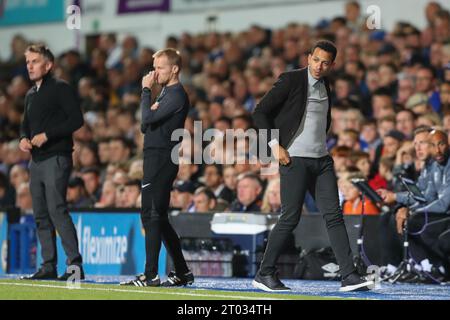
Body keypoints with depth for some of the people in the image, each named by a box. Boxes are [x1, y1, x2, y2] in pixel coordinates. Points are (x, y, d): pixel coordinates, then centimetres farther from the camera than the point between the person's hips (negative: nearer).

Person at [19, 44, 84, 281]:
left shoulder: (60, 88, -6)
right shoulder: (31, 95, 19)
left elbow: (77, 120, -14)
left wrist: (47, 135, -17)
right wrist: (24, 138, 4)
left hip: (56, 157, -8)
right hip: (37, 161, 9)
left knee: (57, 210, -16)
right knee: (41, 215, 7)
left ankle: (75, 264, -15)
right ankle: (48, 266, 11)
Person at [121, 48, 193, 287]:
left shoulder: (177, 95, -12)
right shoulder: (166, 93, 20)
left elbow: (147, 119, -20)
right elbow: (146, 126, 18)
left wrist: (146, 90, -9)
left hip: (162, 158, -10)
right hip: (155, 158, 10)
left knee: (152, 216, -12)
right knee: (157, 217, 13)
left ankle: (150, 274, -13)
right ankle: (182, 272, 18)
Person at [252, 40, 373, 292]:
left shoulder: (325, 86, 14)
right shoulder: (291, 80, -7)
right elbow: (260, 113, -8)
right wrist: (276, 146, -13)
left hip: (322, 159, 6)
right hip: (294, 158, -6)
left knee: (334, 215, -1)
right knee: (291, 218, -6)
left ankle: (350, 276, -4)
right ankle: (265, 274, 6)